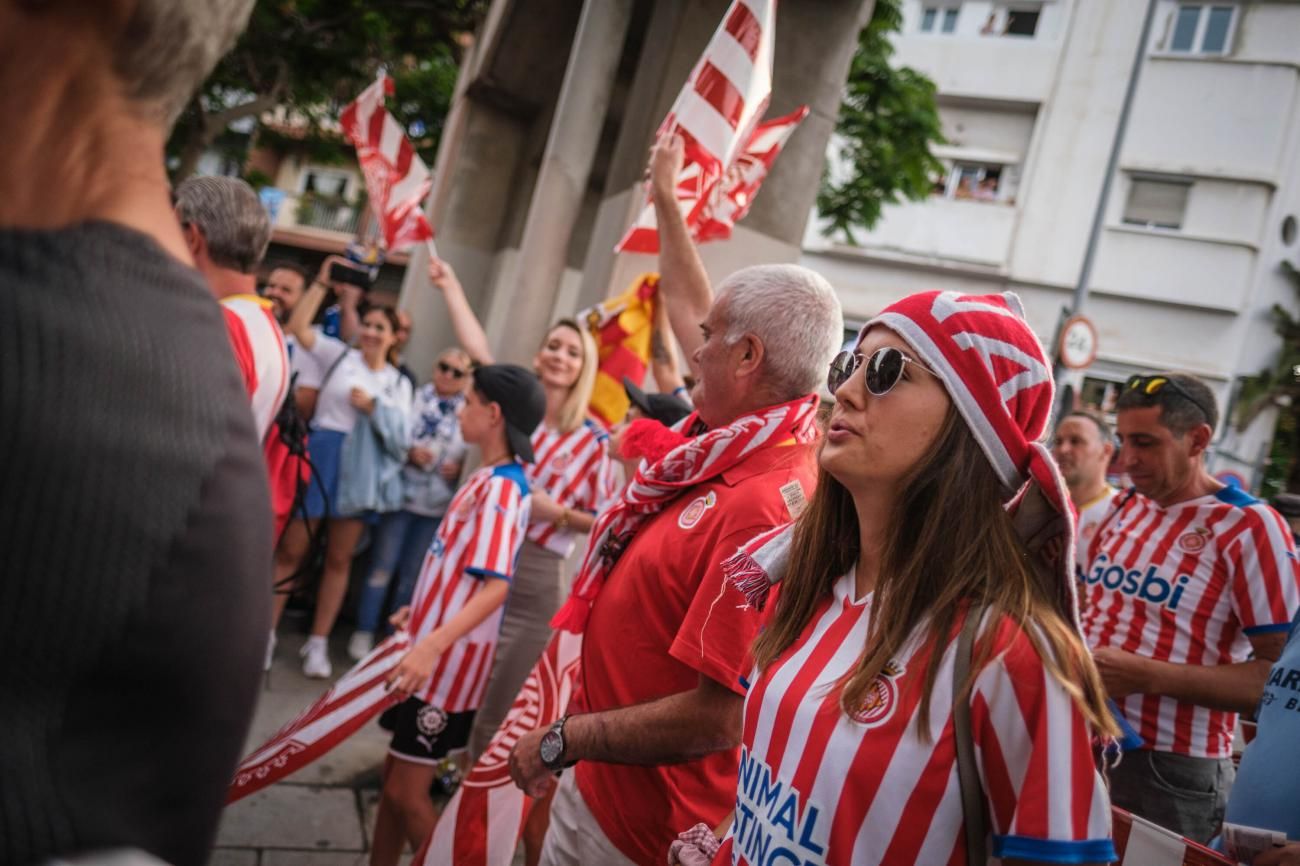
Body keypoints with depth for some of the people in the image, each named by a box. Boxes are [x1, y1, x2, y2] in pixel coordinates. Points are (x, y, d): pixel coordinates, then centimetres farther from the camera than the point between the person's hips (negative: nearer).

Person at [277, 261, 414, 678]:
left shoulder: (399, 383, 9)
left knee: (339, 558, 9)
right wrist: (322, 282, -13)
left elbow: (400, 437, 1)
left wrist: (374, 407, -12)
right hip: (320, 455, -2)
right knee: (290, 548, 0)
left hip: (362, 469, 2)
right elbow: (298, 327, -11)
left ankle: (318, 642, 19)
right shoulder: (339, 355, 4)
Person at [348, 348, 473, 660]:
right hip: (401, 494, -1)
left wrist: (460, 467, -13)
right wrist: (409, 452, -17)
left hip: (438, 504, 2)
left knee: (412, 573, 12)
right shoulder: (415, 397, -2)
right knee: (383, 565, 3)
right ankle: (364, 632, 14)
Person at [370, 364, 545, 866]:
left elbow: (496, 586, -29)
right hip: (432, 649, 9)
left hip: (451, 659, -9)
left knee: (408, 792, -1)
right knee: (393, 777, 17)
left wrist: (432, 646, -37)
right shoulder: (487, 478, 9)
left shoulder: (502, 489, -20)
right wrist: (417, 613, 23)